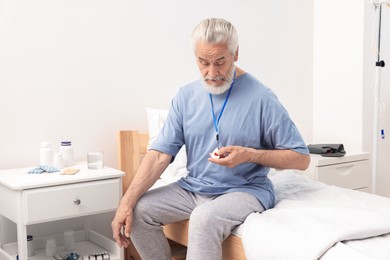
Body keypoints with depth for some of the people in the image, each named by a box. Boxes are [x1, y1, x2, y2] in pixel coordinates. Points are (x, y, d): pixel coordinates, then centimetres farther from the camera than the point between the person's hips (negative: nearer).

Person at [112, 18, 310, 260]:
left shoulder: (261, 98, -13)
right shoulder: (186, 96, 1)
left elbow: (301, 158, -9)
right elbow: (160, 154, -5)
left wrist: (250, 154, -22)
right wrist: (127, 202, -16)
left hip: (245, 190, -5)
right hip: (193, 187, 6)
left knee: (204, 218, -34)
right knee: (139, 210, -11)